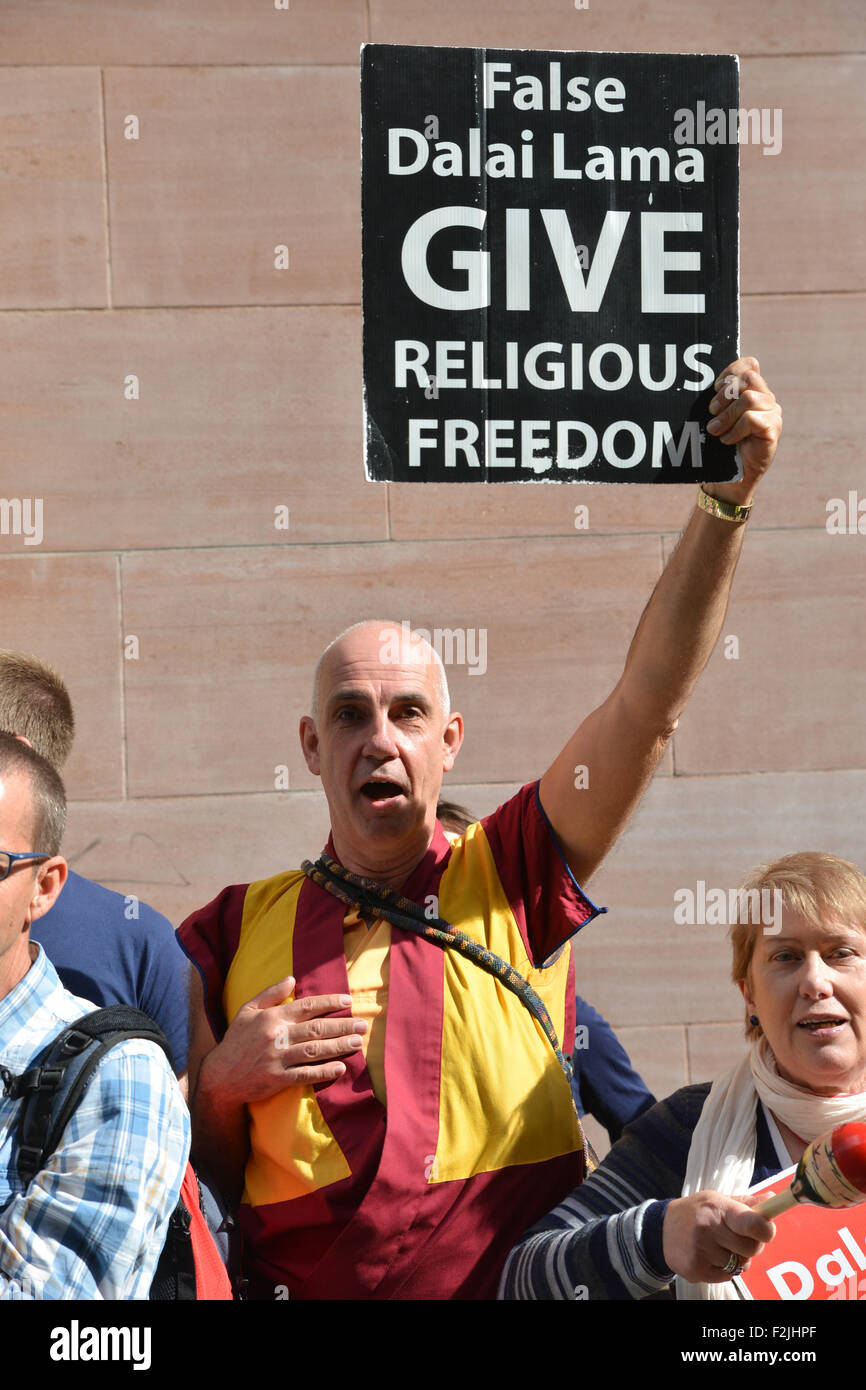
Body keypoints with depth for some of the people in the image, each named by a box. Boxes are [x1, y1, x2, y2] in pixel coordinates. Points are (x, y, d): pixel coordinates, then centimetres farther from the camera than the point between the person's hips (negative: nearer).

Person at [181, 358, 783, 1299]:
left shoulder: (511, 877, 6)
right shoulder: (235, 931, 8)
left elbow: (649, 698, -2)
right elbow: (188, 1177, 13)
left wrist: (729, 493, -10)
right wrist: (224, 1081, -7)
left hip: (526, 1286, 0)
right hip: (299, 1288, 1)